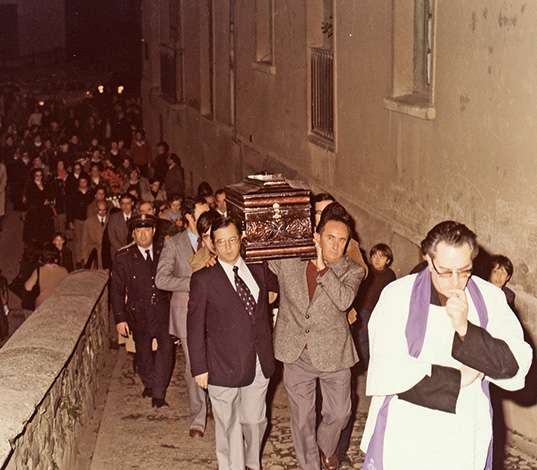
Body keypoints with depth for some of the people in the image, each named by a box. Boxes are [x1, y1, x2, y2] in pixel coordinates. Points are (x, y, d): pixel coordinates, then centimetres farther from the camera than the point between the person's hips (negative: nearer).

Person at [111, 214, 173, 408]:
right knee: (143, 350, 11)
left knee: (166, 346, -14)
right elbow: (116, 290, 0)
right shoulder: (123, 258, -1)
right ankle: (149, 384, 36)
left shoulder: (163, 253, 4)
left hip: (162, 307, 0)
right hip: (138, 311, 0)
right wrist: (120, 318, -5)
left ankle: (158, 392, -7)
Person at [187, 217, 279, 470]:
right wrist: (199, 368, -8)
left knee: (255, 420, 15)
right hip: (225, 366, -4)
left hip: (259, 363, 4)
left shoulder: (258, 270, 6)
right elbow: (194, 327, -5)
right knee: (228, 426, 6)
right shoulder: (203, 279, -6)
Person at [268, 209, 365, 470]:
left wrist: (322, 268, -25)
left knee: (339, 413, 12)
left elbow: (344, 300, -23)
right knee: (301, 418, 9)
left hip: (332, 353, 0)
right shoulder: (288, 260, -2)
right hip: (296, 353, 1)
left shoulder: (352, 270, -5)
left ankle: (326, 447, 44)